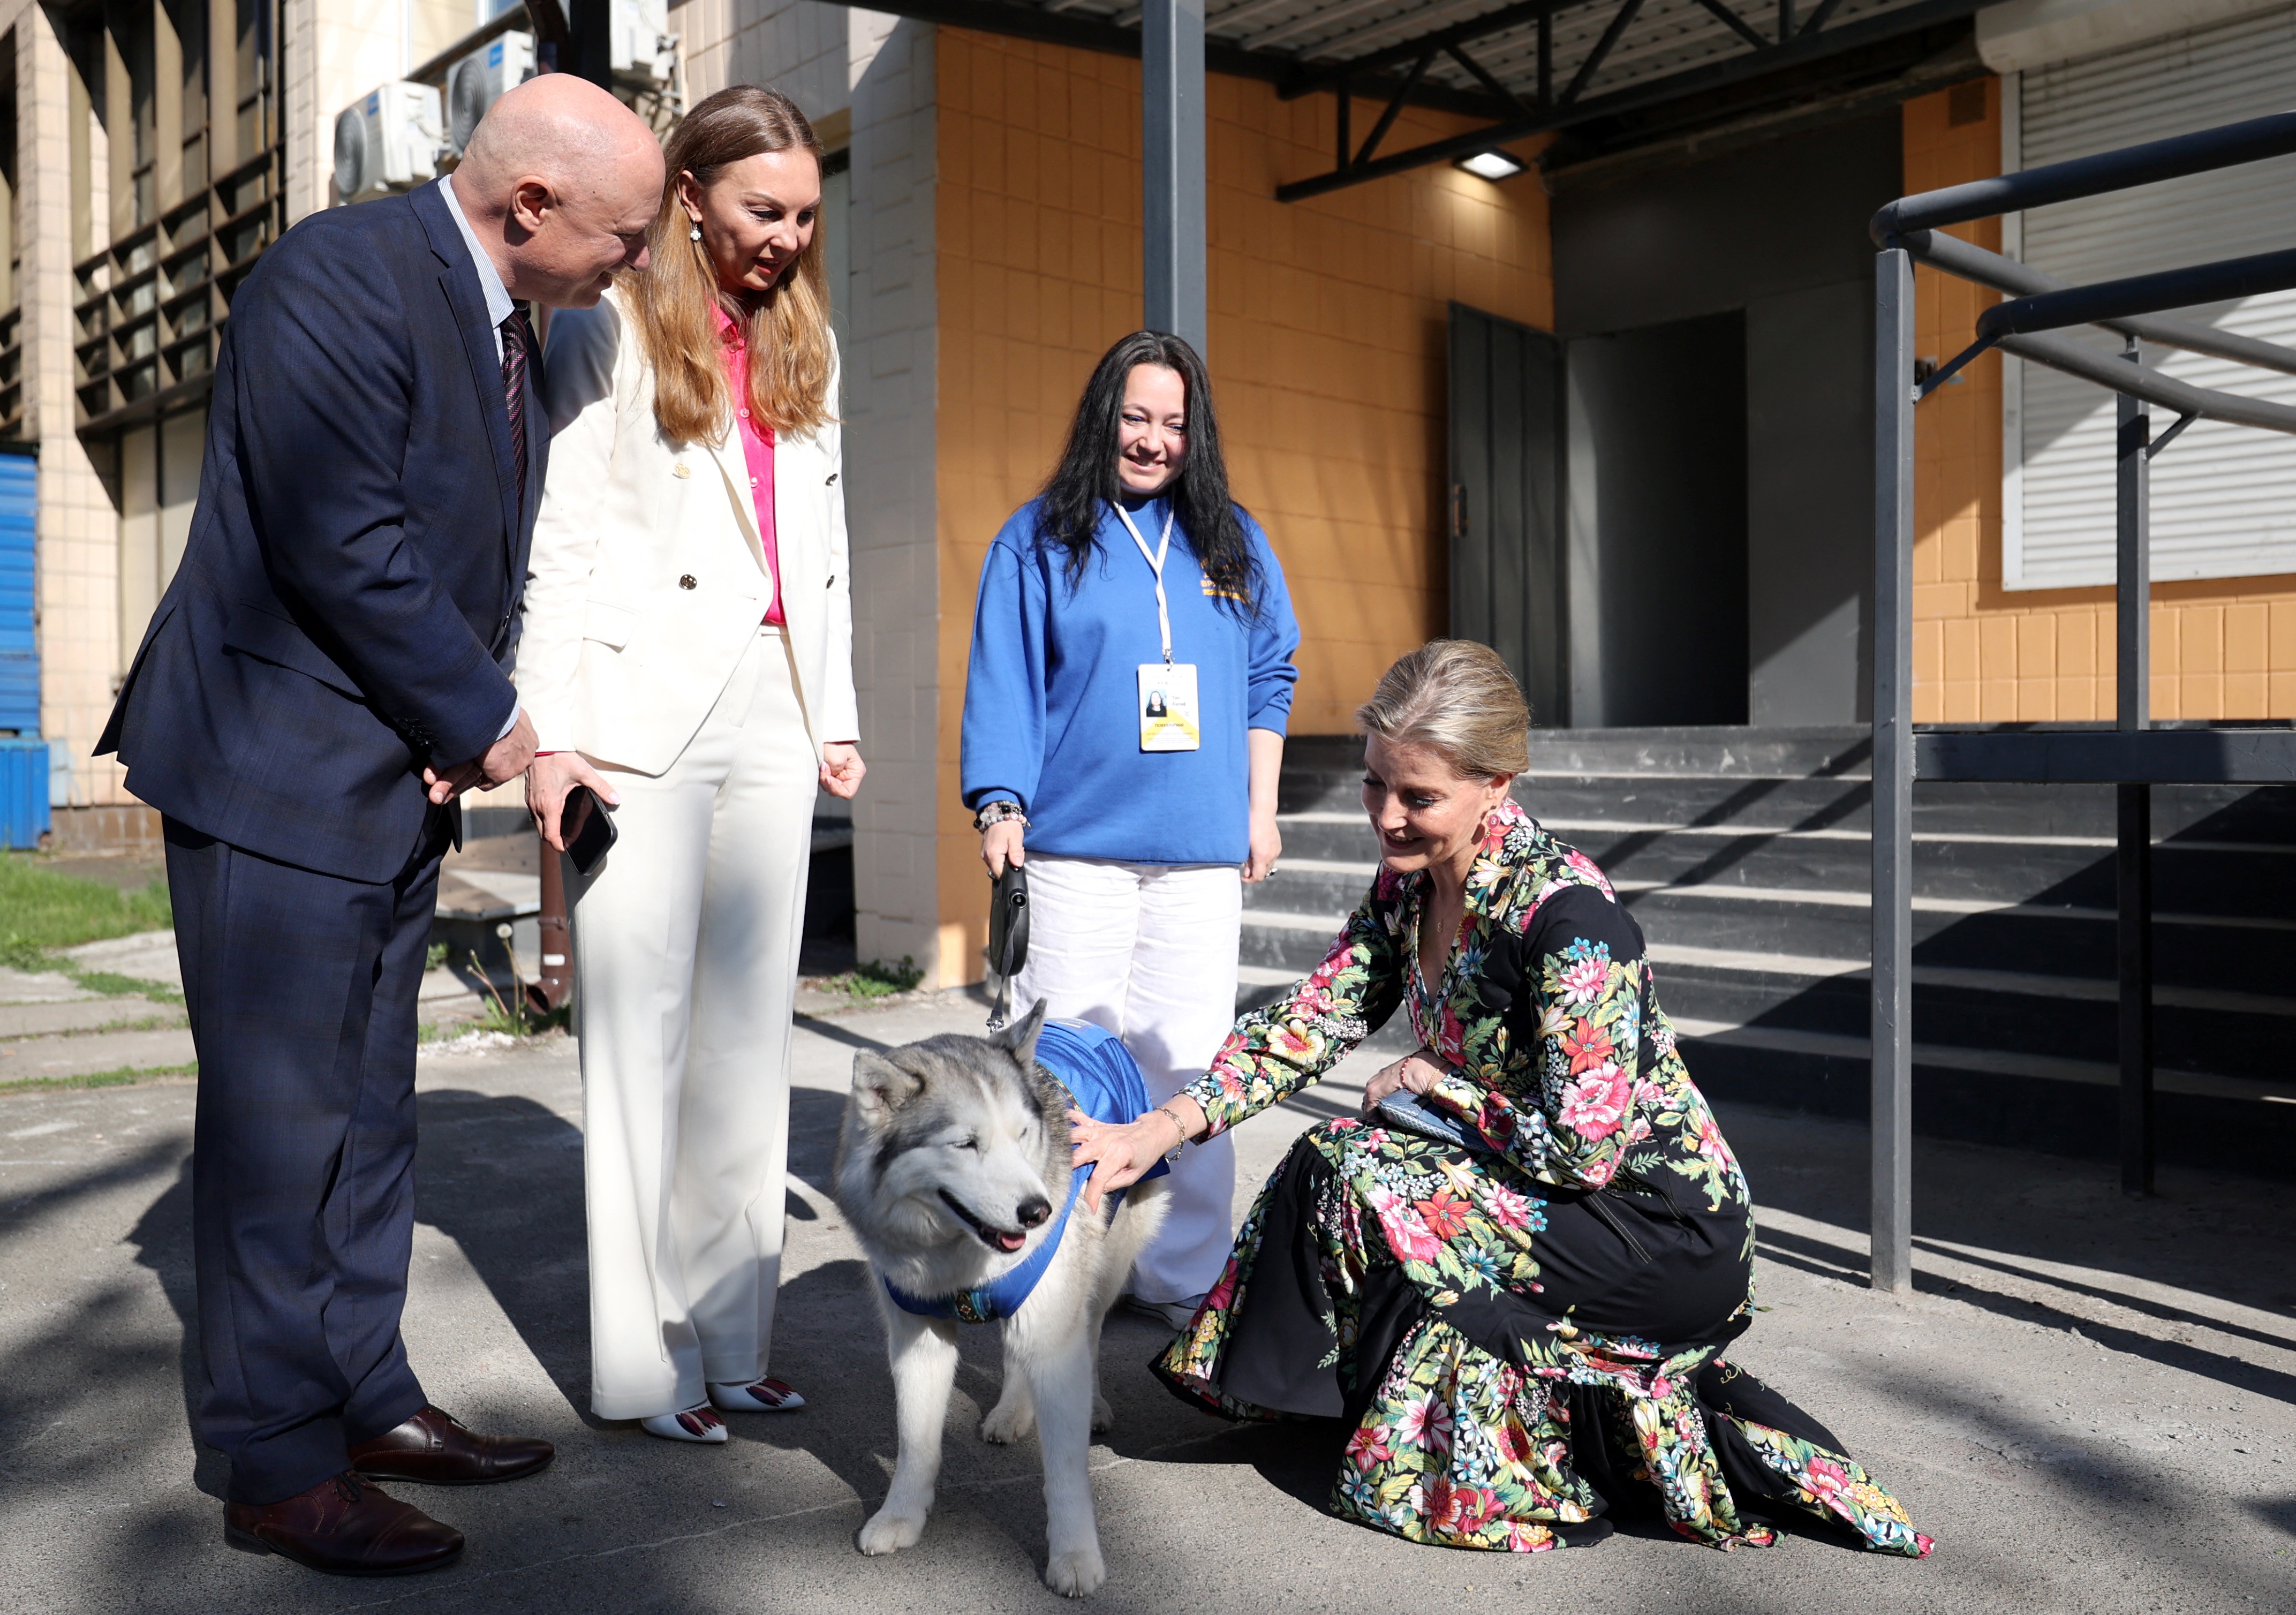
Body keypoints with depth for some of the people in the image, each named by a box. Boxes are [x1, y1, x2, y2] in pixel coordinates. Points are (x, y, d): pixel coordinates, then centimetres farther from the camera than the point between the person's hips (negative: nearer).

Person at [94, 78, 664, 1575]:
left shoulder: (513, 324, 11)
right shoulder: (337, 278, -17)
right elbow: (344, 549, -23)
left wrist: (475, 721, 0)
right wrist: (483, 721, -12)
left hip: (403, 781, 9)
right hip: (282, 772, -9)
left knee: (369, 1114, 15)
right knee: (283, 1119, -1)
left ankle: (369, 1398, 27)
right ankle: (283, 1467, 10)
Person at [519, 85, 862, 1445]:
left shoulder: (805, 345, 18)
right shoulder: (611, 332, 1)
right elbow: (561, 538, -4)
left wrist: (839, 713, 14)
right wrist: (551, 732, -11)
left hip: (776, 707, 6)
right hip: (648, 705, -5)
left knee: (753, 1025, 6)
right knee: (640, 1027, -2)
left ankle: (733, 1337, 14)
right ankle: (644, 1361, 6)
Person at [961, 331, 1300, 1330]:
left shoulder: (1235, 543, 15)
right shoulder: (1040, 540, 6)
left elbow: (1269, 678, 18)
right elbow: (1002, 682, 3)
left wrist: (1261, 807, 12)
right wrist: (1000, 805, -7)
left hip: (1205, 849, 3)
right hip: (1076, 845, -2)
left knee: (1186, 1064, 2)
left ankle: (1181, 1277, 11)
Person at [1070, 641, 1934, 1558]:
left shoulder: (1563, 912, -25)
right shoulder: (1407, 884, 0)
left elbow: (1583, 1148, -26)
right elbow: (1312, 1020, -1)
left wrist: (1434, 1081, -14)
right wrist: (1160, 1130, -12)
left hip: (1670, 1239, -9)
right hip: (1559, 1204, 9)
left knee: (1353, 1180, -19)